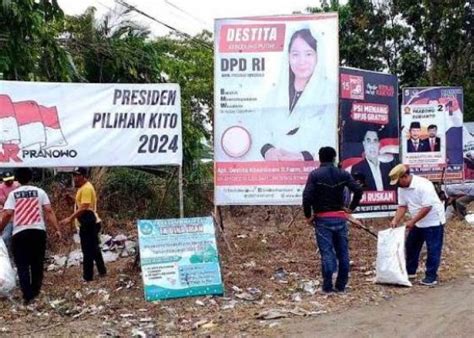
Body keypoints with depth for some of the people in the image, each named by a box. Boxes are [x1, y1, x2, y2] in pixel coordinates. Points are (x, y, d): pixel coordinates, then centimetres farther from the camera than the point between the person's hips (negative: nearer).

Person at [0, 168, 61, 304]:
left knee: (22, 265, 6)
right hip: (38, 231, 2)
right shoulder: (39, 192, 6)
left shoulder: (13, 194, 3)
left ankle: (27, 295, 0)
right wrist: (57, 229, -2)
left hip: (20, 233, -2)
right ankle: (35, 292, 26)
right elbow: (49, 211, -2)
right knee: (37, 263, 17)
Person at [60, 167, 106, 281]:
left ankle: (88, 277, -1)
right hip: (89, 223, 11)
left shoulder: (86, 188, -17)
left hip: (88, 224, -11)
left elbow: (84, 207, -26)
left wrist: (70, 218, -29)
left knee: (88, 251, -6)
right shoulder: (83, 187, 16)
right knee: (94, 249, 18)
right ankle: (102, 271, 27)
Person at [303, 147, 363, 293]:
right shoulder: (343, 174, 4)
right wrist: (351, 208, 8)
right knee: (342, 252, 10)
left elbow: (307, 196, -14)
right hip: (340, 217, 3)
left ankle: (327, 286, -1)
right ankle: (341, 285, 14)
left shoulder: (315, 174, -5)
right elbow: (358, 190, -4)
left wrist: (308, 215, -2)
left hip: (323, 219, -3)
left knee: (327, 253, -2)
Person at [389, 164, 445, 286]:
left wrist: (412, 221, -26)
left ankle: (431, 277, 3)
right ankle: (410, 271, 28)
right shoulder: (402, 188, -2)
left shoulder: (423, 185, -28)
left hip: (433, 221, -9)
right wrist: (395, 221, -10)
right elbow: (402, 206, 3)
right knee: (411, 246, 15)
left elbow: (427, 207, -29)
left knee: (433, 250, -3)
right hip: (417, 222, 9)